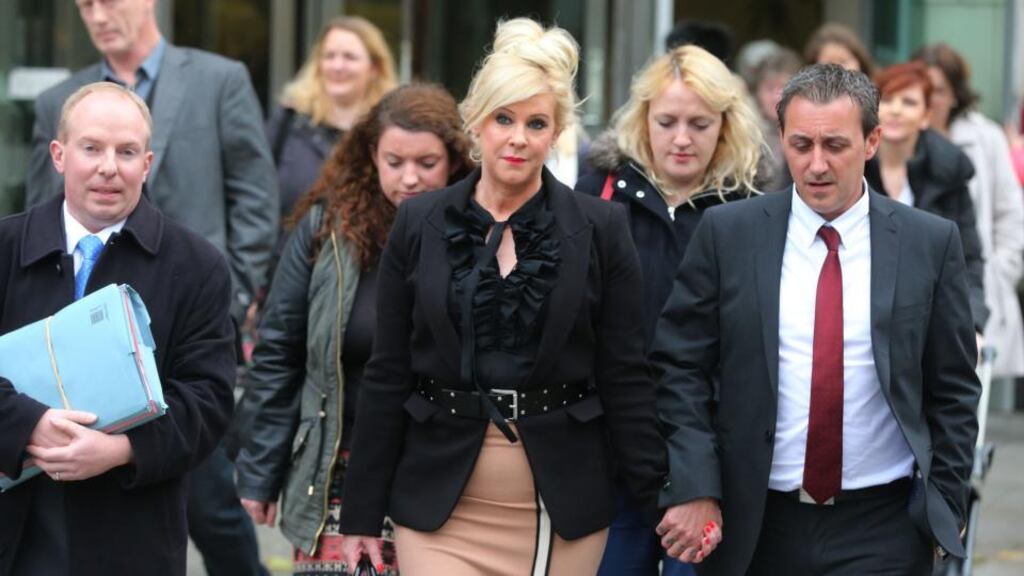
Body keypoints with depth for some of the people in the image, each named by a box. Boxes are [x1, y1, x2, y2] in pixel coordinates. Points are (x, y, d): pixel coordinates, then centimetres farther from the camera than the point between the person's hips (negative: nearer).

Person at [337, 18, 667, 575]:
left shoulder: (600, 229, 1)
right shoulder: (418, 224, 3)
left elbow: (624, 375, 2)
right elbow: (387, 376, 5)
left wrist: (659, 498, -3)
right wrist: (363, 513, 3)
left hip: (562, 506, 0)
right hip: (442, 505, 0)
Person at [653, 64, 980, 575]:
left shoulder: (930, 242, 1)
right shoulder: (727, 233, 0)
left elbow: (953, 391, 6)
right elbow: (679, 367, 0)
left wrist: (946, 506, 2)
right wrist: (693, 491, -8)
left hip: (885, 533, 0)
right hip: (756, 529, 1)